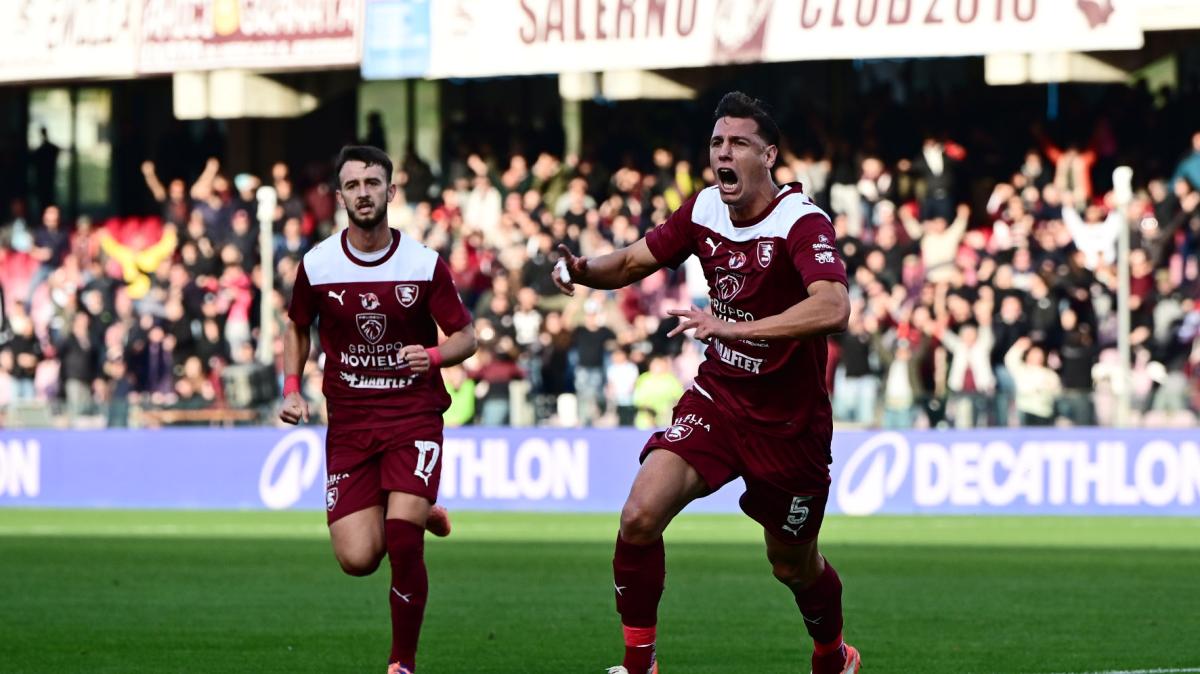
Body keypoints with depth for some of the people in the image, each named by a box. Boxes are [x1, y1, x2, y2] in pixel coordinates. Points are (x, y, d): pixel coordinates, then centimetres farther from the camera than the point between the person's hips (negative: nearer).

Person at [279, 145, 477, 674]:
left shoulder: (425, 265, -6)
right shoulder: (317, 265, -2)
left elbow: (465, 337, 2)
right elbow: (297, 327, 16)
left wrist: (434, 355, -20)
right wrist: (292, 388, 3)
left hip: (414, 415, -2)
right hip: (348, 422, 2)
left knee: (402, 543, -19)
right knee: (357, 560, -8)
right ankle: (419, 514, 26)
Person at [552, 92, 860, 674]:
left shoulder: (802, 222, -22)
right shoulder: (703, 211, -2)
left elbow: (833, 309, -39)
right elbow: (636, 260, 13)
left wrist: (733, 326, -46)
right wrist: (584, 270, -10)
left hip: (790, 421, -4)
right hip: (717, 398, 4)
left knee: (793, 566, 11)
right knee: (640, 516, -16)